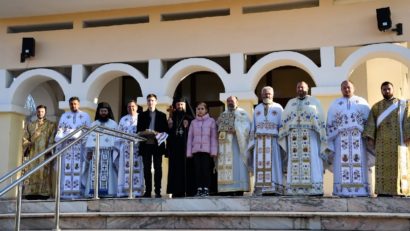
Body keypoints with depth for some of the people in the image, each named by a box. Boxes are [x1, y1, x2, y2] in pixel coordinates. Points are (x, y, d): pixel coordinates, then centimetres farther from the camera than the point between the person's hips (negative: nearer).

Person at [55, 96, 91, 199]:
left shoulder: (85, 116, 11)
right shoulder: (64, 116, 15)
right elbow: (60, 132, 9)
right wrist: (59, 146, -3)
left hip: (80, 146, -1)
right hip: (67, 146, 1)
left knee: (79, 168, -6)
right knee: (66, 169, -4)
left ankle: (79, 191, -6)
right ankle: (66, 192, -4)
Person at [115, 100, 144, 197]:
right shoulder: (123, 119, 17)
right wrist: (119, 147, 6)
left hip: (138, 147, -2)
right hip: (126, 148, 2)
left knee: (138, 168, -5)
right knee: (125, 169, -2)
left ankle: (138, 191, -5)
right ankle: (124, 191, -3)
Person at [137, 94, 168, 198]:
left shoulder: (162, 115, 11)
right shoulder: (142, 115, 14)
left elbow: (166, 131, 5)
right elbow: (138, 131, 10)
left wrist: (157, 133, -13)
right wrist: (145, 133, -11)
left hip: (157, 145, -1)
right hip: (146, 145, 1)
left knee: (158, 168, -1)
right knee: (147, 168, 1)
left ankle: (158, 191, 1)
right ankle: (148, 191, 5)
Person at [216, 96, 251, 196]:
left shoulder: (242, 113, 7)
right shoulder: (222, 115, 22)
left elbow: (246, 127, -6)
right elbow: (217, 128, 19)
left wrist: (236, 131, -18)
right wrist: (220, 133, -1)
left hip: (236, 143, -5)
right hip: (224, 144, 5)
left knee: (237, 165, -10)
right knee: (225, 165, -2)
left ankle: (238, 190, -12)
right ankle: (228, 190, -2)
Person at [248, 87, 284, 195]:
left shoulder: (278, 108, 9)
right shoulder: (257, 109, 18)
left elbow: (283, 126, 4)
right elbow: (253, 127, 15)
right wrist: (252, 142, 5)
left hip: (273, 140, -2)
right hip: (260, 140, 2)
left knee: (273, 162, -8)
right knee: (260, 163, -4)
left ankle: (274, 188, -9)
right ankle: (261, 188, -6)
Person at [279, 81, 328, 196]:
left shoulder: (314, 101, 9)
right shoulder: (290, 103, 18)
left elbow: (321, 119, 3)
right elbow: (284, 121, 13)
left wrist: (321, 137, -7)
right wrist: (284, 136, 0)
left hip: (310, 135, -2)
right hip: (294, 136, 3)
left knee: (312, 160, -9)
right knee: (295, 161, -4)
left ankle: (314, 189, -11)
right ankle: (295, 189, -6)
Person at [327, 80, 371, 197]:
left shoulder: (362, 102, 14)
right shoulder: (335, 104, 16)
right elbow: (330, 123, 10)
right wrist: (330, 142, 0)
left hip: (358, 138, 0)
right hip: (341, 138, 0)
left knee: (359, 161, -6)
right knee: (342, 162, -8)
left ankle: (360, 189, -8)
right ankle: (343, 190, -11)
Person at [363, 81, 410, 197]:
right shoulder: (376, 107, 14)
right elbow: (371, 123, 5)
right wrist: (370, 138, -8)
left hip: (398, 140, -1)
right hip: (383, 141, 1)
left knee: (400, 164, -5)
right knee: (384, 166, -5)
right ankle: (384, 191, -7)